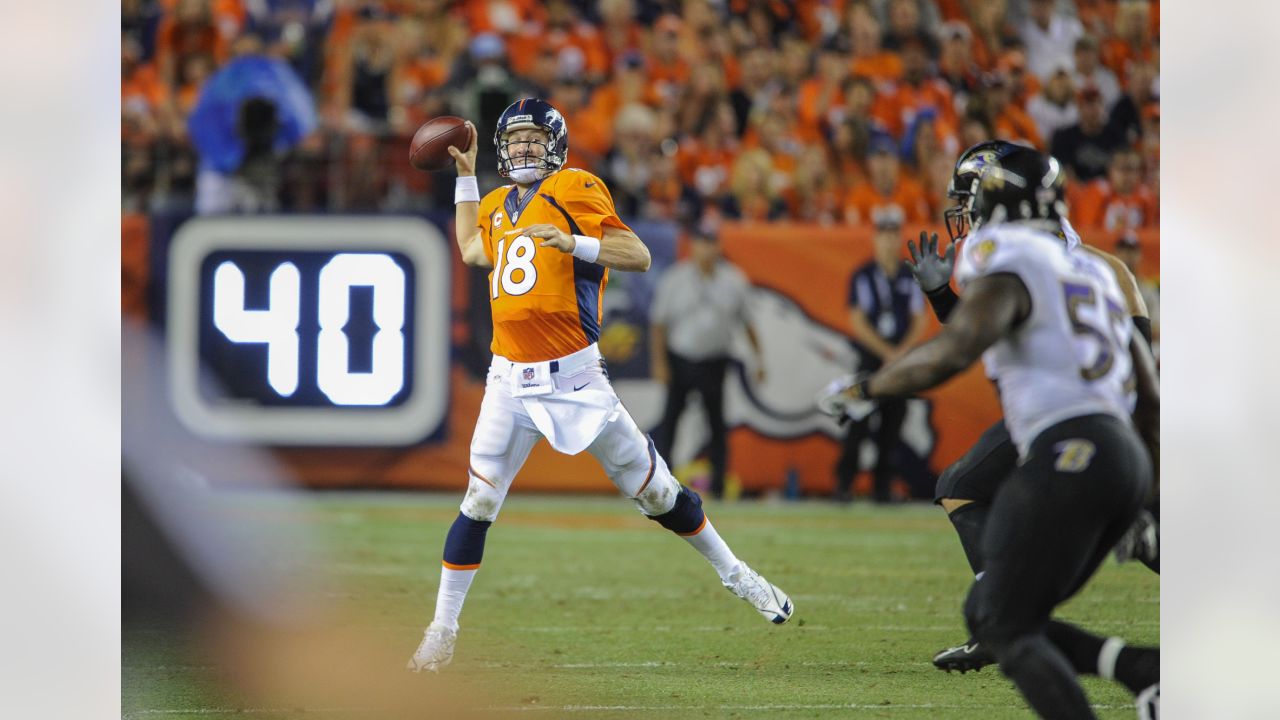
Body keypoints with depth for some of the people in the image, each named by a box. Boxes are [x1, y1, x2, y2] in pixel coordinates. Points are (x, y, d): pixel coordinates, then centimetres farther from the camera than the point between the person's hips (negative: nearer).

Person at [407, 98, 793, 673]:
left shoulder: (574, 191, -5)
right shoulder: (499, 206, 15)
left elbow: (639, 256, -13)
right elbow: (472, 251, 37)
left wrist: (576, 244, -28)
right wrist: (465, 174, 33)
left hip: (574, 378, -4)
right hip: (511, 380, 4)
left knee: (654, 491, 3)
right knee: (478, 504, -4)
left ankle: (733, 573, 22)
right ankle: (442, 631, 2)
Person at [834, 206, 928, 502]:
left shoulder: (910, 277, 9)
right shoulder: (863, 276, -2)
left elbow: (919, 321, 9)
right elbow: (858, 322, -6)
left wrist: (903, 351, -6)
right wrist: (887, 352, -10)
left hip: (902, 360, 3)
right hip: (869, 359, -3)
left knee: (893, 424, 2)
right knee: (860, 423, -9)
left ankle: (882, 486, 6)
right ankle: (843, 483, -5)